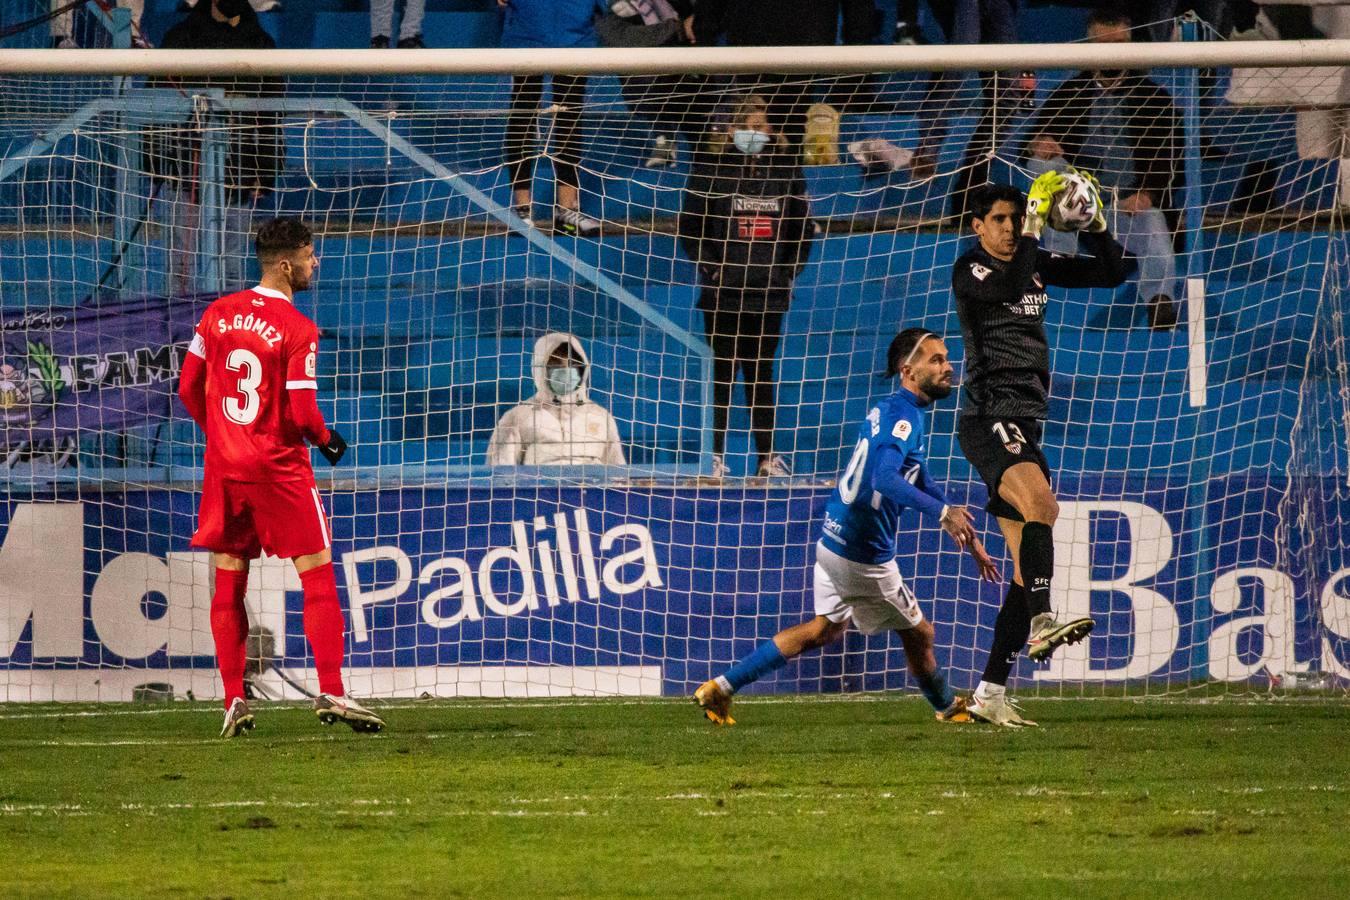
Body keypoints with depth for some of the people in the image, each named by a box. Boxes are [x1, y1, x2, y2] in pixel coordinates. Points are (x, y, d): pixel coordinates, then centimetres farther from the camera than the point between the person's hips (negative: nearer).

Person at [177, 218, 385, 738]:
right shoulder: (298, 330, -14)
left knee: (228, 585, 10)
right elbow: (301, 413, -15)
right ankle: (331, 692, -6)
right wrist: (327, 441, 5)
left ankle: (234, 701, 8)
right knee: (318, 577, 1)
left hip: (224, 462, 5)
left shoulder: (218, 314, 4)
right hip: (279, 467, -5)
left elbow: (189, 390, 8)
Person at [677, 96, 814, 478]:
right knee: (723, 371, 0)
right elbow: (690, 228, 2)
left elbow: (804, 229, 14)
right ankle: (715, 455, 4)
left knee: (761, 372, 7)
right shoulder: (711, 173, -1)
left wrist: (790, 271, 5)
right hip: (723, 293, -2)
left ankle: (767, 455, 11)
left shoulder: (787, 173, 6)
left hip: (769, 293, 2)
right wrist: (711, 268, -7)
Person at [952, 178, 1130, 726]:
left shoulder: (1036, 266, 17)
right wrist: (1036, 220, -21)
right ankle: (1042, 623, -49)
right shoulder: (969, 271, -2)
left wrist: (1095, 224, 1)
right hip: (988, 419, -8)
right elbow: (1007, 287, -23)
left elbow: (1112, 273, 17)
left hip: (1024, 427, 8)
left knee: (1026, 567, 3)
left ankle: (990, 693, 6)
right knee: (1041, 504, -34)